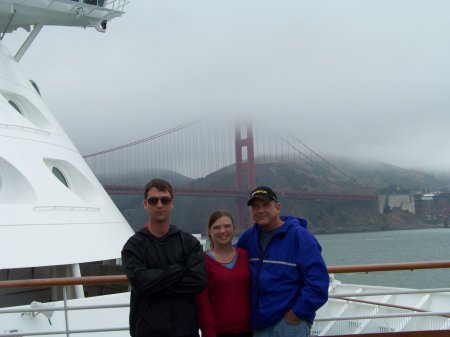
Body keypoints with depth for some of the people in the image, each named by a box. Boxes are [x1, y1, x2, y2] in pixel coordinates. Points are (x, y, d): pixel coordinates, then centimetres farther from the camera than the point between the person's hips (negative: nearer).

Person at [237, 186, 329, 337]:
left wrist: (297, 314, -14)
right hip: (258, 324, 6)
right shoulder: (248, 237, 9)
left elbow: (318, 281, -14)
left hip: (290, 324, -5)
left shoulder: (299, 236, -9)